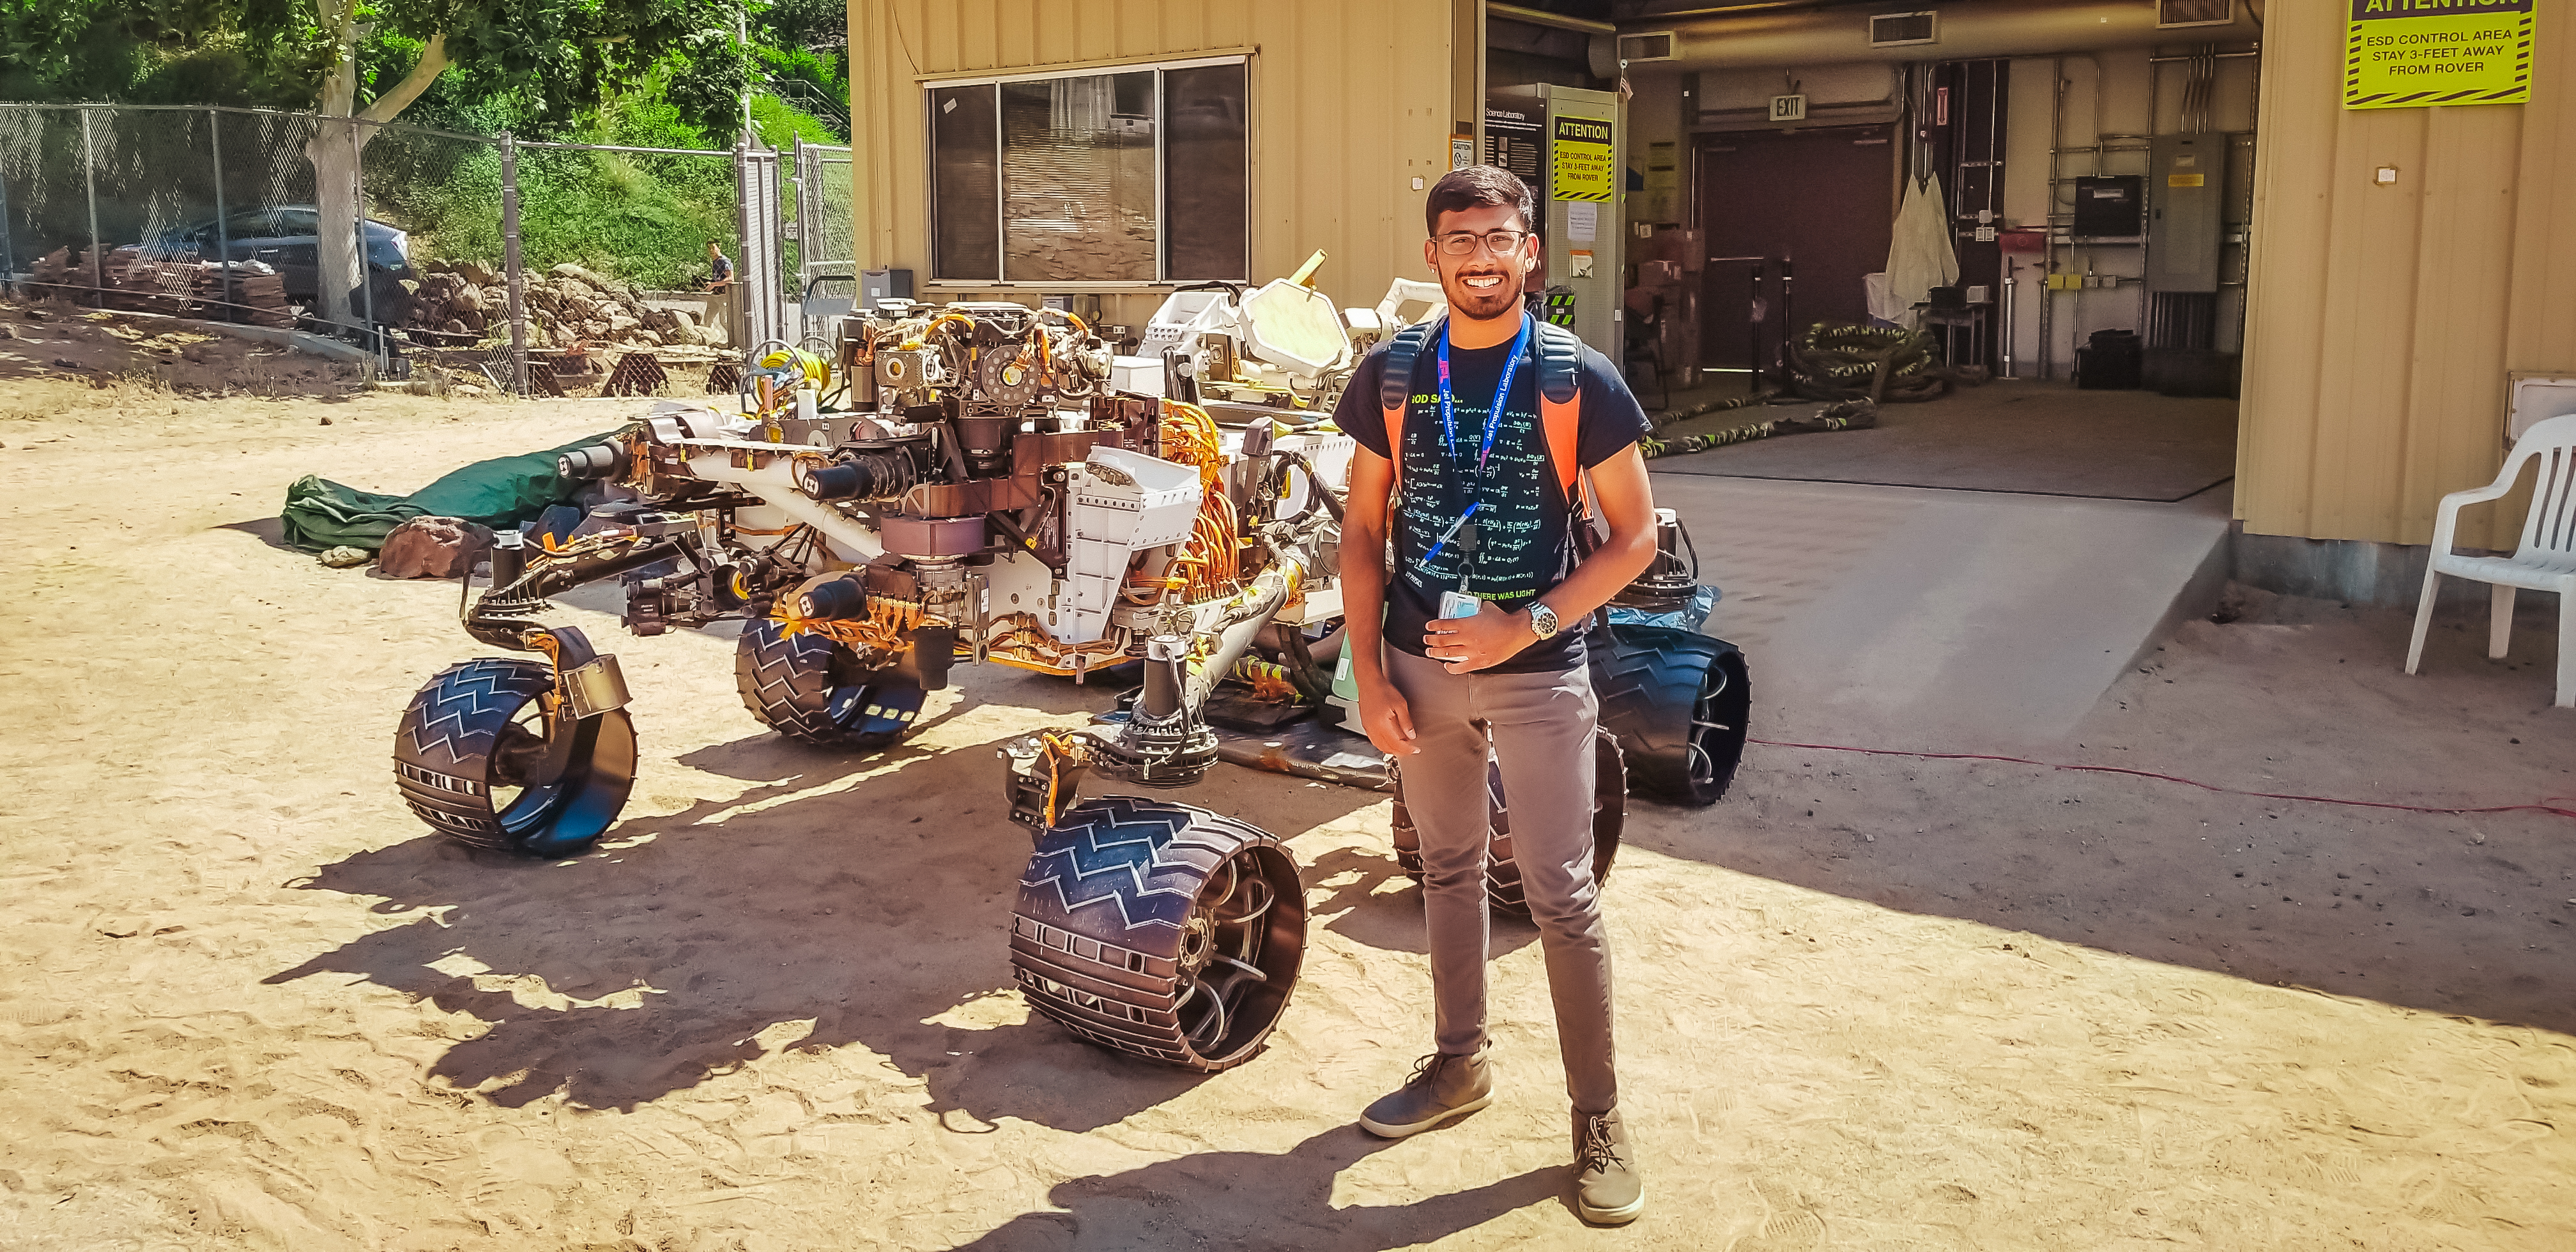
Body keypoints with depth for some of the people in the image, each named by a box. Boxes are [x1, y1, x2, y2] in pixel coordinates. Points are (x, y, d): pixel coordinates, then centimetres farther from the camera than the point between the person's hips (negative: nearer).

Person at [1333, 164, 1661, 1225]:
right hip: (1418, 662, 4)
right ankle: (1460, 1063, 34)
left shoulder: (1579, 380, -8)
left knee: (1561, 895, 0)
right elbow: (1363, 529, 4)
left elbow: (1635, 536, -6)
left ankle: (1599, 1116, 12)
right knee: (1447, 869, 17)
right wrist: (1369, 675, -3)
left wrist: (1528, 625, -17)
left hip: (1536, 670, -3)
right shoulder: (1391, 374, 1)